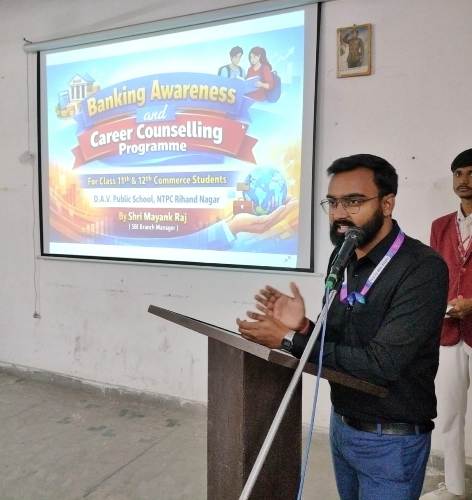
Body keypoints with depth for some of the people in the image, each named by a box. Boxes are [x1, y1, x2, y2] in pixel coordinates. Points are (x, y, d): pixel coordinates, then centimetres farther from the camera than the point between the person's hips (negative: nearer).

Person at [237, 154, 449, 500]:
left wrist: (289, 340, -26)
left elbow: (381, 364, -28)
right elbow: (337, 340, 4)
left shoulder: (423, 269, -23)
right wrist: (303, 328, -18)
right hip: (342, 424, 7)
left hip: (391, 440, -6)